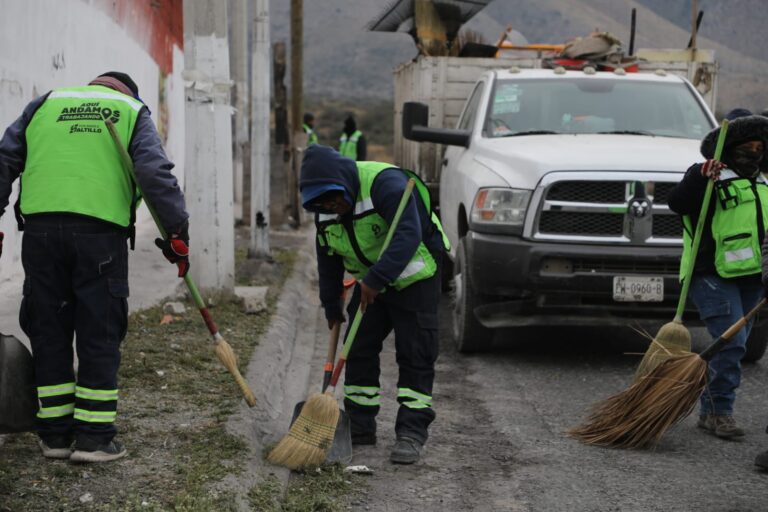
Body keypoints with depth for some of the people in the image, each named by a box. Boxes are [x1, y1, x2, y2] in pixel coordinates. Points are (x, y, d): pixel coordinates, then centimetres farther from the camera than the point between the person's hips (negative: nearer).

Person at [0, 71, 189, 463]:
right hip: (100, 231, -2)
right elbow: (155, 172, -1)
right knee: (99, 335, 4)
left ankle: (55, 433, 15)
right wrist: (177, 230, -3)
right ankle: (93, 436, 3)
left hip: (40, 228, 3)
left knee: (49, 332, 10)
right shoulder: (133, 111, 14)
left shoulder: (44, 104, 22)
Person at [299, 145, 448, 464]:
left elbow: (409, 235, -38)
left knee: (415, 357, -8)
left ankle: (411, 434, -5)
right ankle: (360, 426, 14)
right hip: (370, 284, 7)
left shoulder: (385, 183, -28)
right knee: (359, 351, 5)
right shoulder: (325, 210, -3)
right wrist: (331, 306, 11)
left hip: (414, 277, -7)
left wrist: (375, 279, -43)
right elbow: (327, 258, 8)